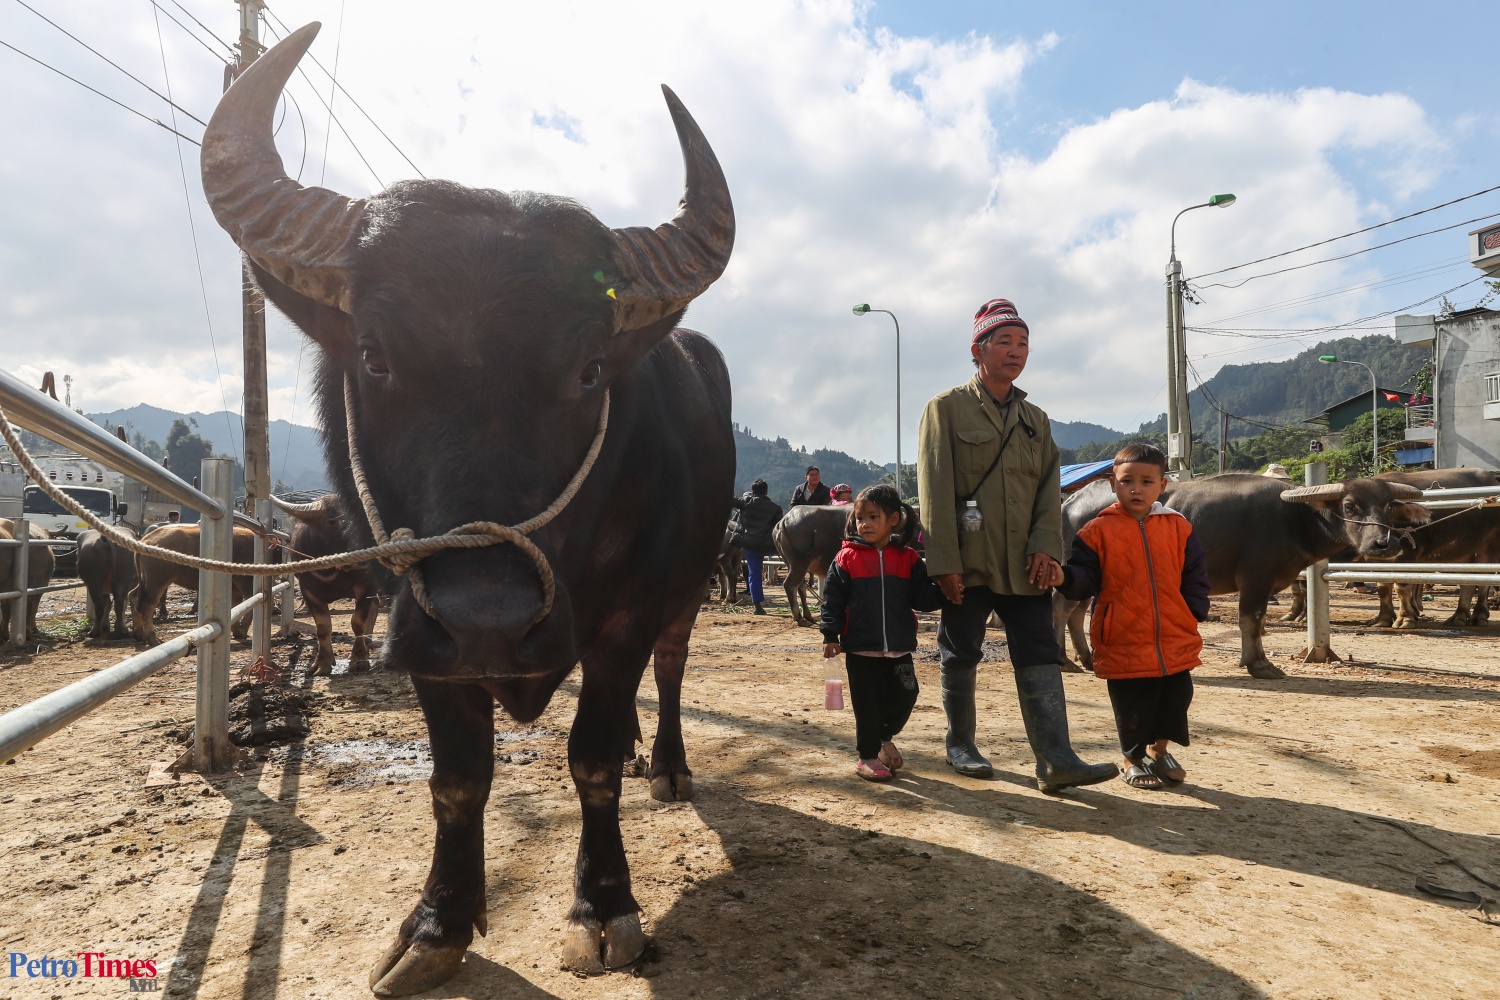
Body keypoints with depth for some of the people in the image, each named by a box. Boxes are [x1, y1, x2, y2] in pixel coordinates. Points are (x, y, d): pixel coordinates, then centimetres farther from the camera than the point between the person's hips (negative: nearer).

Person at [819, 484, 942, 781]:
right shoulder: (846, 558, -3)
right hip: (860, 648, -2)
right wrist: (831, 636, -8)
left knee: (904, 697, 9)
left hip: (898, 647, 2)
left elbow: (922, 598, 1)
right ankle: (868, 755, 21)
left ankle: (885, 737, 36)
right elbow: (833, 599, -3)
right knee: (868, 703, 5)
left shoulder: (908, 558, 3)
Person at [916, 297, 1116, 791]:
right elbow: (935, 489, -8)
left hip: (1024, 565, 4)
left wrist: (1045, 546, -6)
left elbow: (1050, 487, 10)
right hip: (968, 563, -4)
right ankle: (960, 745, 24)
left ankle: (1055, 760, 0)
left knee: (1041, 657, -1)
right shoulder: (946, 408, -1)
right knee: (961, 655, 7)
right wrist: (944, 561, -14)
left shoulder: (1035, 419, 16)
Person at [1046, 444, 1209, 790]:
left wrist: (1193, 613, 3)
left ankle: (1158, 750, 40)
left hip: (1175, 641, 3)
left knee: (1176, 698, 14)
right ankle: (1132, 759, 30)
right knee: (1132, 709, 6)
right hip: (1123, 642, -3)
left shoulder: (1177, 527, 5)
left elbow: (1195, 576, 11)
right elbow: (1086, 577, -7)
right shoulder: (1098, 530, -5)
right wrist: (1065, 578, -26)